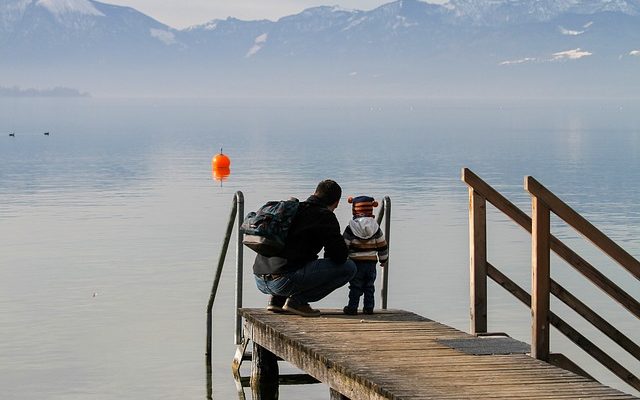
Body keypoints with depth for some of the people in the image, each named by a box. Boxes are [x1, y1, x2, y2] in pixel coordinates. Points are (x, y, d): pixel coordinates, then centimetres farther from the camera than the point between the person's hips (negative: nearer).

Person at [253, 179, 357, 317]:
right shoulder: (325, 216, -1)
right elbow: (340, 255, -8)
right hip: (284, 281, -9)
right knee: (348, 267, -3)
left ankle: (277, 299, 16)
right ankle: (297, 300, -4)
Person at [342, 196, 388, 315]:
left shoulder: (350, 228, -7)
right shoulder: (376, 228, 2)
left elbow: (344, 246, -6)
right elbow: (382, 246, 7)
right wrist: (383, 259, 20)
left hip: (356, 262, -3)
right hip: (371, 262, 3)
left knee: (355, 287, 2)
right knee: (369, 287, 11)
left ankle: (352, 308, 2)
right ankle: (369, 307, 11)